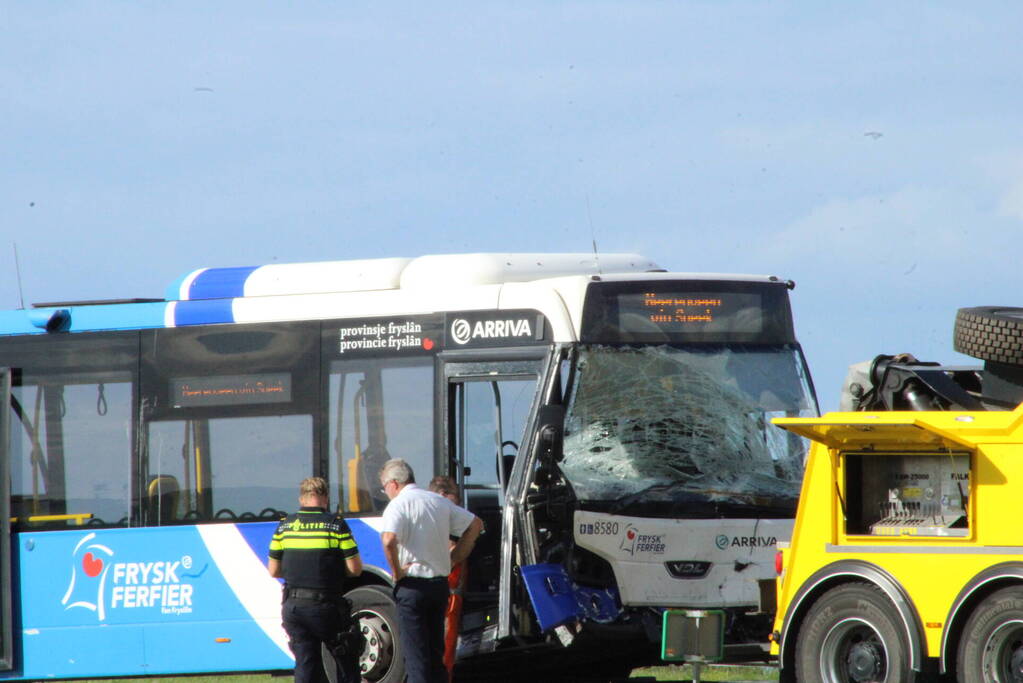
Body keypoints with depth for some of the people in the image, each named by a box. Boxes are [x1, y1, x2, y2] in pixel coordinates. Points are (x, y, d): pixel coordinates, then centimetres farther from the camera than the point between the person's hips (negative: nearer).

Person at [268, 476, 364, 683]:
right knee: (347, 662, 11)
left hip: (293, 606, 4)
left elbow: (274, 571, 8)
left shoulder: (285, 526, 4)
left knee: (305, 666, 7)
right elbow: (355, 568, -7)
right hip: (326, 607, -3)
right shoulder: (336, 525, -6)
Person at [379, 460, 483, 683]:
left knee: (416, 656, -4)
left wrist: (396, 571, -14)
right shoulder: (440, 502, 11)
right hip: (440, 584, 7)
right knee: (436, 652, 14)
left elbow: (389, 539, -28)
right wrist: (454, 558, 15)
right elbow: (475, 525, 16)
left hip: (412, 585, -7)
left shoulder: (399, 504, -11)